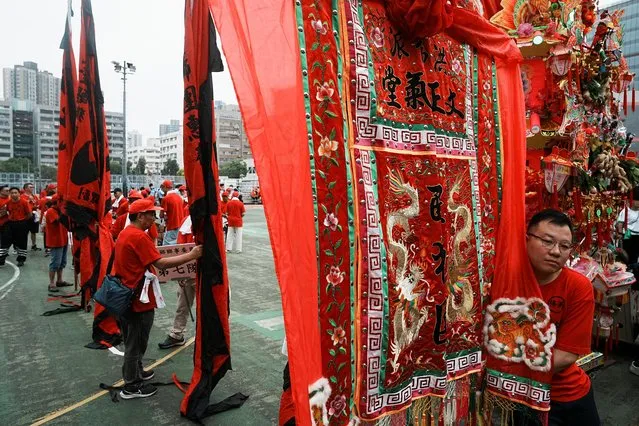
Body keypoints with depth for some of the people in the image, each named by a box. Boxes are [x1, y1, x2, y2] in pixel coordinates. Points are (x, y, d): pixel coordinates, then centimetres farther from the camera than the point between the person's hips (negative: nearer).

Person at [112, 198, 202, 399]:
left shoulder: (124, 234, 8)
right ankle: (131, 386, 18)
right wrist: (191, 255, -27)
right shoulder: (139, 236, -22)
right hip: (139, 299, -10)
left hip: (126, 296, 10)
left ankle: (136, 372, 39)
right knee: (136, 342, 5)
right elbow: (160, 263, -28)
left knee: (132, 339, 23)